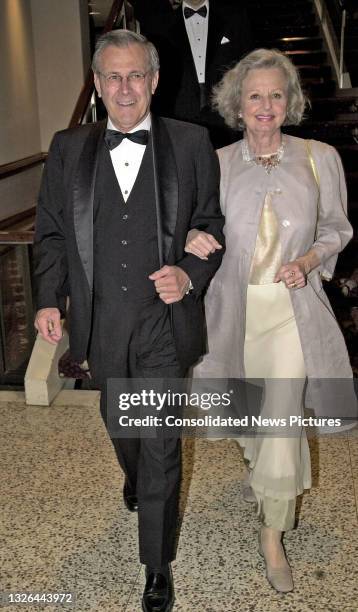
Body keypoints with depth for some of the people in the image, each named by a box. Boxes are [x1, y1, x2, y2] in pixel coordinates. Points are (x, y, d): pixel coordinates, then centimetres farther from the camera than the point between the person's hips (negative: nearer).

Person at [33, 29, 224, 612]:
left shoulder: (191, 143, -2)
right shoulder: (68, 148, 4)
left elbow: (213, 223, 3)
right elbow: (51, 231, 9)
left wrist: (191, 274, -15)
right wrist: (49, 299, -2)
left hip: (164, 322, -3)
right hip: (102, 323, 3)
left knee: (161, 444, 3)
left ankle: (158, 564, 21)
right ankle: (133, 476, 59)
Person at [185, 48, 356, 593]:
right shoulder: (216, 163, -2)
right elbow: (199, 224, 9)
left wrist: (308, 261, -13)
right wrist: (192, 239, -15)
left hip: (292, 310, -2)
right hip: (235, 305, 2)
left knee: (282, 419, -6)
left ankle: (272, 536, 15)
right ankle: (263, 473, 54)